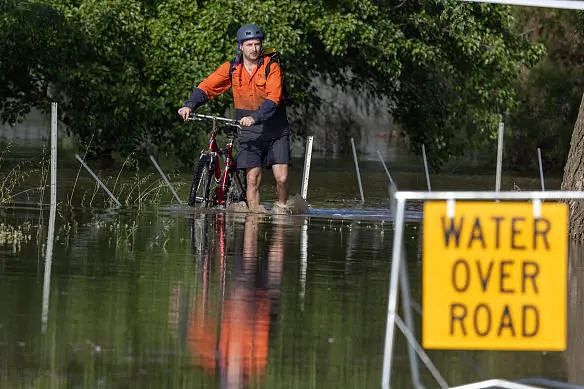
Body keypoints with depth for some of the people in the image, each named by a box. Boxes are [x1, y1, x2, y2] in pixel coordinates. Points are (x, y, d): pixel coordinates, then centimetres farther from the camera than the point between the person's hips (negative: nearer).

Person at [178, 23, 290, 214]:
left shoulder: (272, 67, -10)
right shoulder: (231, 69, 0)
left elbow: (273, 99, -21)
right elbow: (207, 87, -3)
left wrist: (255, 117, -36)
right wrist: (190, 105, -21)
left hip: (276, 132, -2)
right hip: (250, 134, 2)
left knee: (281, 178, -7)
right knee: (253, 179, -8)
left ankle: (281, 206, 20)